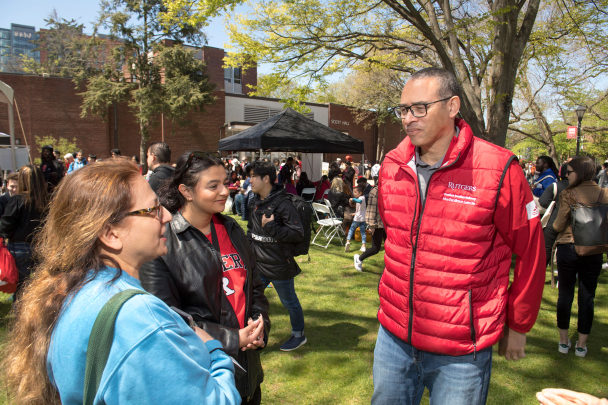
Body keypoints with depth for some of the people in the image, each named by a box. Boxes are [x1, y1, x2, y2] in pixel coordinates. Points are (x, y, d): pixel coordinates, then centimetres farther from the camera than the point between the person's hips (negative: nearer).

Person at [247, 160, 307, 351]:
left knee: (289, 302, 11)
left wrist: (271, 227, -26)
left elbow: (298, 234, -23)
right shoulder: (255, 203, 7)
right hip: (258, 264, 7)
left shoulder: (283, 204, -19)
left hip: (279, 266, -7)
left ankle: (299, 335, 34)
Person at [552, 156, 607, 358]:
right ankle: (581, 345, 17)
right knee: (587, 296, 9)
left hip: (568, 248, -2)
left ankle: (564, 341, 19)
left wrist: (554, 225, 10)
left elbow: (559, 225, -11)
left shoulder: (569, 194, -11)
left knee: (565, 294, 10)